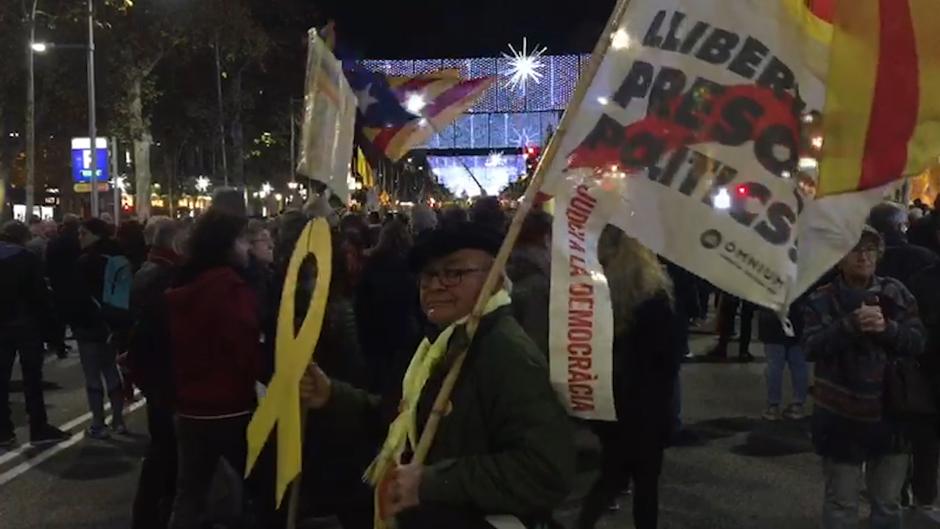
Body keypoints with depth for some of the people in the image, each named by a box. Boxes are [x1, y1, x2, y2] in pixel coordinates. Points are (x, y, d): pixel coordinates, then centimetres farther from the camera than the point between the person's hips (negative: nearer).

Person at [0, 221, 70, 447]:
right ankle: (39, 428, 5)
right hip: (26, 324, -4)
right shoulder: (26, 258, -8)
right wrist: (49, 324, -9)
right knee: (32, 378, 2)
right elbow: (39, 293, -12)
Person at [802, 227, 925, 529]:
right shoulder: (821, 300, -5)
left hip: (889, 413, 3)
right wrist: (850, 325, -27)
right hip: (841, 415, -2)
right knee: (841, 503, 6)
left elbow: (917, 341, -3)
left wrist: (887, 328, -22)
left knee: (888, 503, 16)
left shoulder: (896, 293, 2)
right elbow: (811, 348, -15)